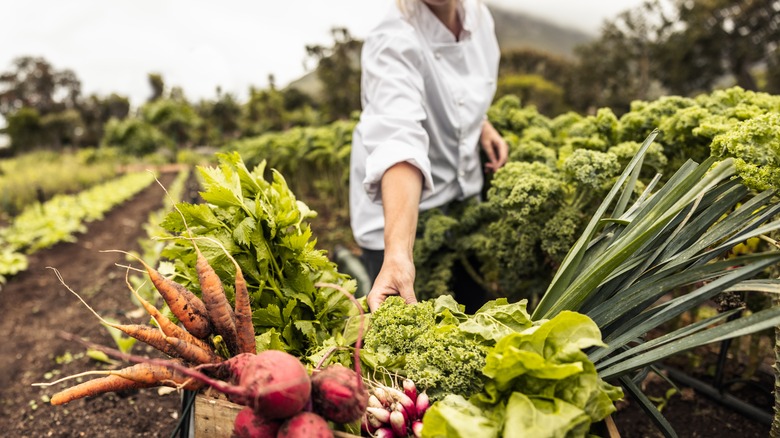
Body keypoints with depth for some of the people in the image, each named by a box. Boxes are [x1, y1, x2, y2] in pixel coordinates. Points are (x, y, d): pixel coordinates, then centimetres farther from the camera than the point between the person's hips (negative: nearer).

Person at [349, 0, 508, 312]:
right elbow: (400, 142, -42)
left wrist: (482, 124, -1)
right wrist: (397, 252, -54)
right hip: (400, 211, -6)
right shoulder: (392, 43, -26)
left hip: (464, 195, 7)